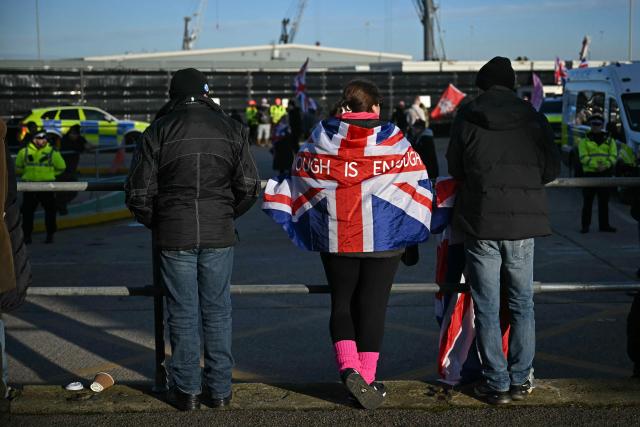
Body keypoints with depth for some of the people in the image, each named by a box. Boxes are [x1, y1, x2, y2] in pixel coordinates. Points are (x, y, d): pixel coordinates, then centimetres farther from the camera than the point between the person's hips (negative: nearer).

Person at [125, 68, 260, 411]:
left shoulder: (158, 131, -3)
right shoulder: (230, 128, 3)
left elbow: (139, 193, -4)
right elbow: (249, 185, 2)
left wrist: (155, 223, 14)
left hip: (174, 236, -1)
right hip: (219, 235, 2)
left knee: (182, 314, 7)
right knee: (217, 312, 11)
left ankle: (186, 390, 13)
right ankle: (220, 389, 16)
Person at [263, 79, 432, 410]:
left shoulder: (320, 141, -1)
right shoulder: (393, 141, -4)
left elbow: (297, 180, 5)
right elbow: (419, 182, 1)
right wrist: (421, 222, 14)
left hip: (335, 239, 2)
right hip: (383, 238, -1)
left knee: (342, 303, 13)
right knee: (373, 307, 5)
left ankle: (348, 367, -5)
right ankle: (367, 378, 6)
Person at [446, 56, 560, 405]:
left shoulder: (466, 118, -3)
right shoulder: (533, 119, 0)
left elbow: (455, 169, 5)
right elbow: (552, 169, 4)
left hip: (480, 223, -1)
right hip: (523, 223, 2)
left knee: (487, 309, 6)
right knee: (522, 304, 14)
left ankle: (496, 383, 8)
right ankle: (520, 379, 16)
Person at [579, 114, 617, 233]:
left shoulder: (609, 141, 12)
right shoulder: (584, 141, 5)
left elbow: (613, 156, 3)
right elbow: (583, 157, -7)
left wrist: (606, 165, -17)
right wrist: (595, 165, -21)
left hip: (605, 174, 2)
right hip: (590, 174, -2)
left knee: (604, 201, 8)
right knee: (587, 201, 0)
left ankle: (604, 225, 15)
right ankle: (585, 225, 5)